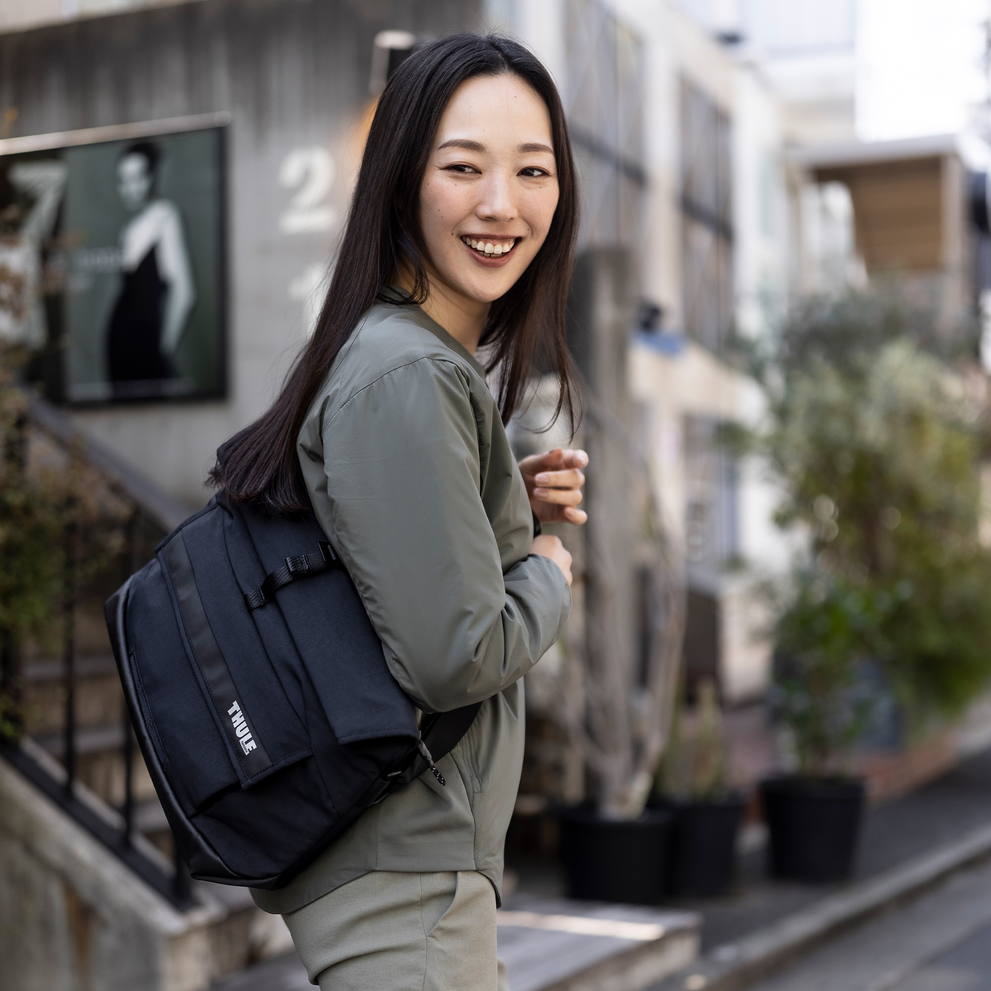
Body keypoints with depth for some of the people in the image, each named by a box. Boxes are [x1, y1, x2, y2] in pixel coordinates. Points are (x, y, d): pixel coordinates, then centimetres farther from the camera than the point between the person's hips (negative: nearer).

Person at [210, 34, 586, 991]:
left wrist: (512, 506, 3)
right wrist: (547, 574, -8)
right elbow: (453, 657, -26)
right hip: (403, 876, -10)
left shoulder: (443, 362, 8)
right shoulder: (407, 380, -23)